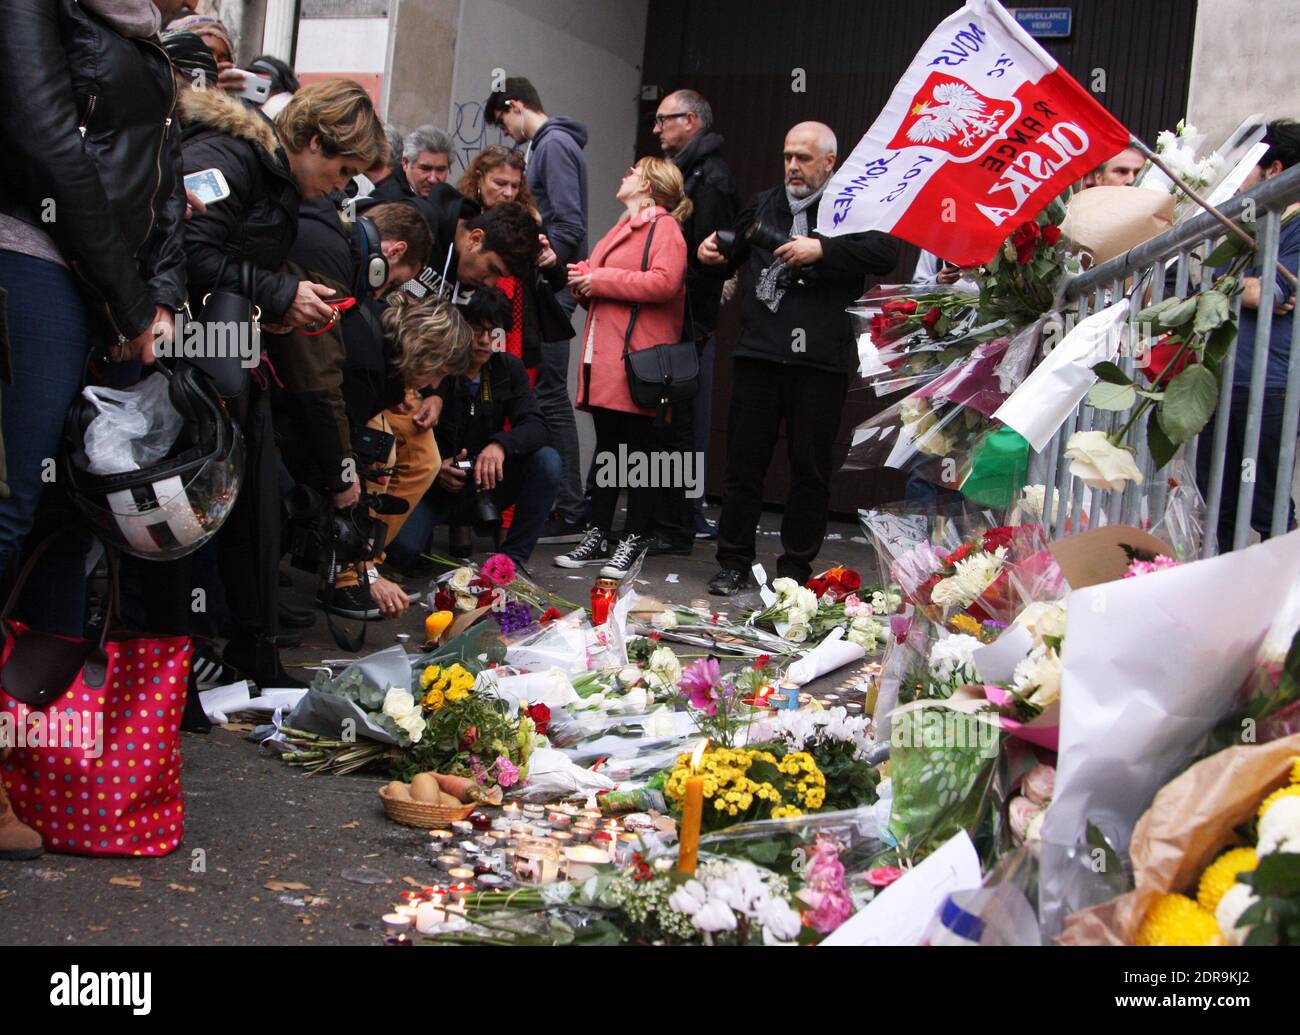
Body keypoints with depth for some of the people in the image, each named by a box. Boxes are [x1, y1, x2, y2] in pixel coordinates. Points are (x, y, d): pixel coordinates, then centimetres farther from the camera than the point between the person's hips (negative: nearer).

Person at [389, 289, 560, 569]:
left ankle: (514, 558, -13)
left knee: (547, 460, -21)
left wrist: (501, 444, -33)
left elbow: (537, 427, -11)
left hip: (484, 486, 4)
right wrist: (433, 469, -31)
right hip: (434, 486, -3)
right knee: (402, 546, -30)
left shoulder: (508, 368, 1)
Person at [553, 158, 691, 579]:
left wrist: (600, 279, -15)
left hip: (640, 363, -9)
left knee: (641, 450, -2)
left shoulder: (664, 228, -5)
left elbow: (663, 282, -22)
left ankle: (634, 539, 4)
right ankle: (598, 536, 17)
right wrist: (583, 281, 7)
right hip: (604, 358, 9)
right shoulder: (623, 228, 24)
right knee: (607, 447, 12)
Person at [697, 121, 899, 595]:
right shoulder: (764, 205, 18)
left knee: (810, 467, 5)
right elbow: (732, 255, 31)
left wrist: (822, 249, -21)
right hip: (759, 352, 4)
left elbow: (886, 252, -14)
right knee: (744, 460, 5)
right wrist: (712, 253, 8)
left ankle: (796, 567, 16)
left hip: (820, 359, -3)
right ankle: (733, 563, 15)